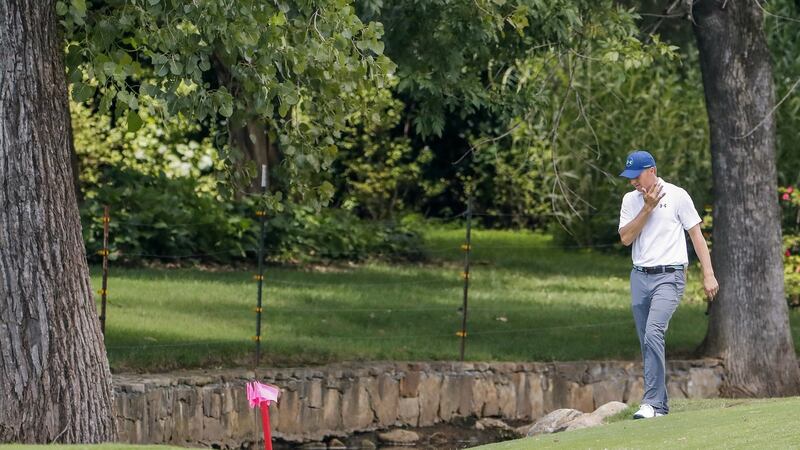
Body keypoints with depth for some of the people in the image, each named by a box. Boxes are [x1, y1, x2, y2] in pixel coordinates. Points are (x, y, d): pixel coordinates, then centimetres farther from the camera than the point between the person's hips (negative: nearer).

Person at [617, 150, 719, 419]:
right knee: (647, 343, 6)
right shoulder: (630, 200, 10)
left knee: (653, 333, -22)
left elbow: (696, 235, 0)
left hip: (669, 276, -6)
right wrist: (647, 208, -9)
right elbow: (626, 238, -1)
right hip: (640, 277, 6)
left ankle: (652, 403, -26)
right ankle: (660, 405, 13)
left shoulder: (677, 196, -2)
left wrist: (708, 275, -5)